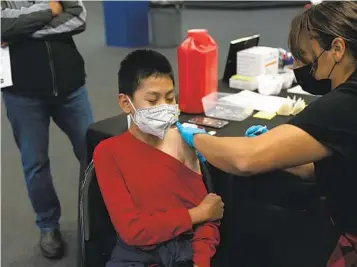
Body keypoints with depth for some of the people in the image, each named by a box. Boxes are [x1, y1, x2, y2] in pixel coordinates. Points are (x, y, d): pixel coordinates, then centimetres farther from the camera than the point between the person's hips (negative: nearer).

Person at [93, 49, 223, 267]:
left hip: (188, 248, 2)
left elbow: (206, 208, 5)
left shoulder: (184, 141, 9)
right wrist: (198, 214, -3)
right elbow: (132, 229, -9)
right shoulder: (109, 152, -1)